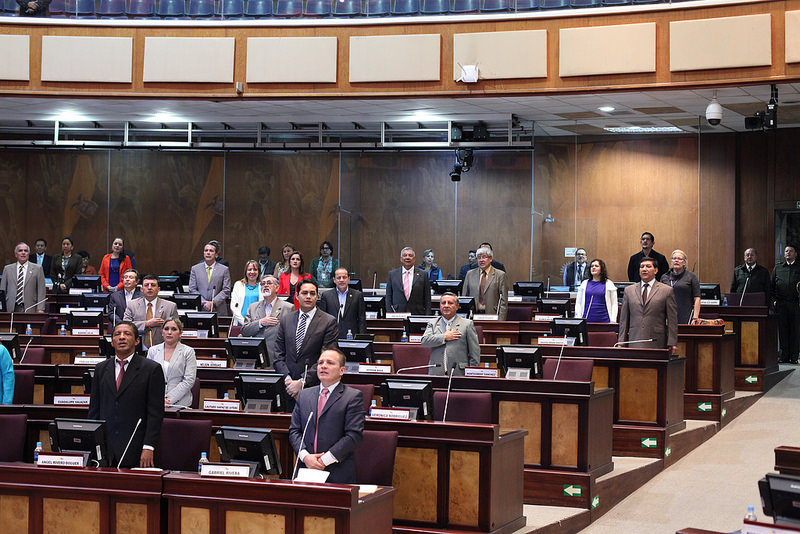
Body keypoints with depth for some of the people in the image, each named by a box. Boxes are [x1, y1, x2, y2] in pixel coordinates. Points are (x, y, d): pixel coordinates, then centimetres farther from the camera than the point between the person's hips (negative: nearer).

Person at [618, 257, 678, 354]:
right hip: (634, 344, 2)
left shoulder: (667, 290, 6)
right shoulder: (629, 290, 14)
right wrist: (621, 342, 7)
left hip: (657, 344, -2)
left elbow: (672, 320, 3)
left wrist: (672, 343, -4)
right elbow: (624, 319, 14)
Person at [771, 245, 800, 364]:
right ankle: (783, 355, 6)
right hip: (780, 304, 1)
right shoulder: (778, 267, 14)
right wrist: (773, 299, 4)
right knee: (782, 329, 1)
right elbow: (771, 285, 15)